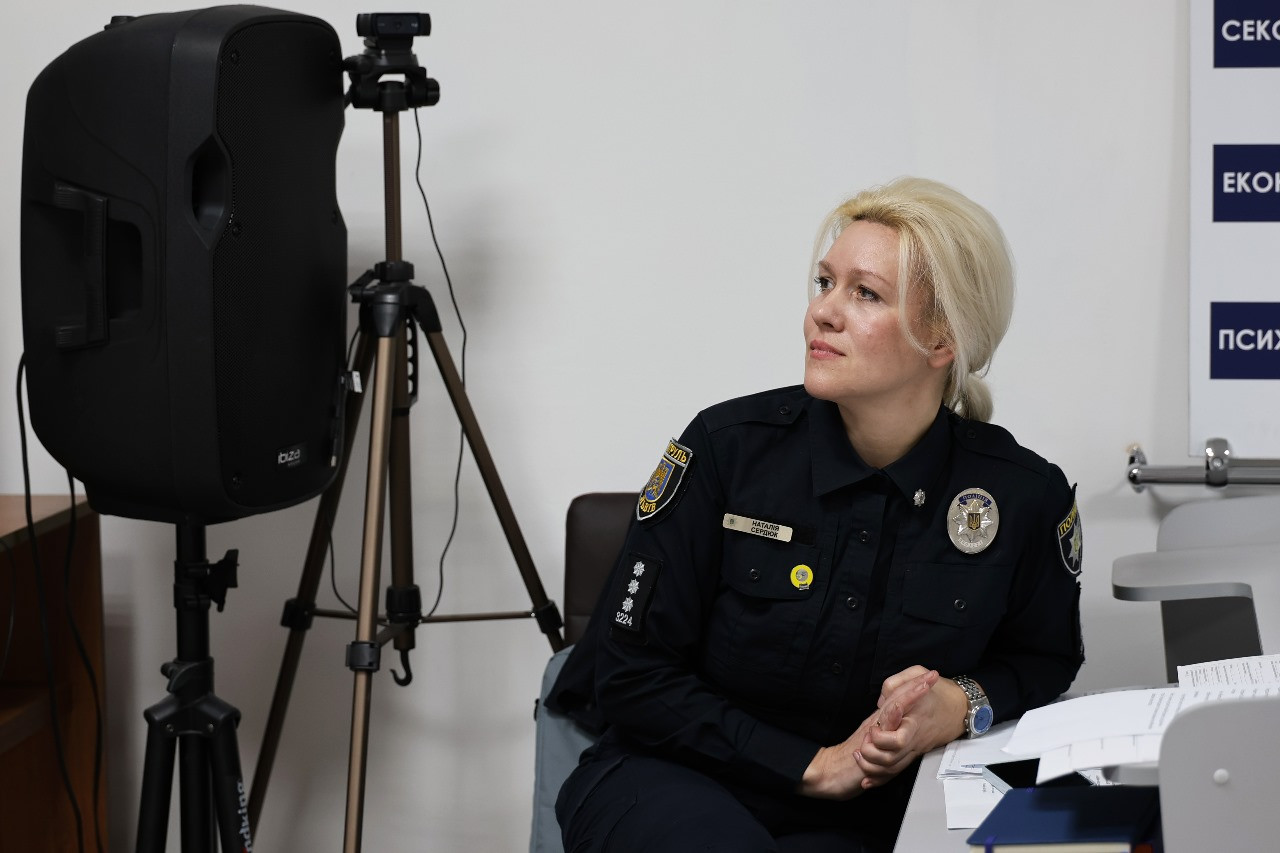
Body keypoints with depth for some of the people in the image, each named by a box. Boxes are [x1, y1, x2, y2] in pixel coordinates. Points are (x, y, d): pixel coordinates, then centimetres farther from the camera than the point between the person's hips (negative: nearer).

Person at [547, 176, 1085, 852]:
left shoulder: (1027, 495, -6)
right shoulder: (728, 447, -9)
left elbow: (1045, 660, 15)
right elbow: (633, 675, -7)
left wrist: (961, 705, -8)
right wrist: (814, 764, -12)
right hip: (669, 783, -2)